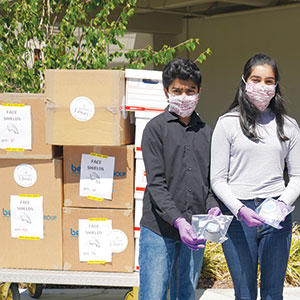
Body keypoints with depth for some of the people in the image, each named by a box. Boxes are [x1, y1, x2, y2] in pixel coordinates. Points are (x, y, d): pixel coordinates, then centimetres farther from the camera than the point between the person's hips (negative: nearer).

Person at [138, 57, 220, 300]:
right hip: (159, 228, -4)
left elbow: (211, 180, 14)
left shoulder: (206, 132, 13)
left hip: (195, 231, 4)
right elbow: (156, 183, -9)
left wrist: (213, 207, -8)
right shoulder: (156, 128, -1)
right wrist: (178, 221, -21)